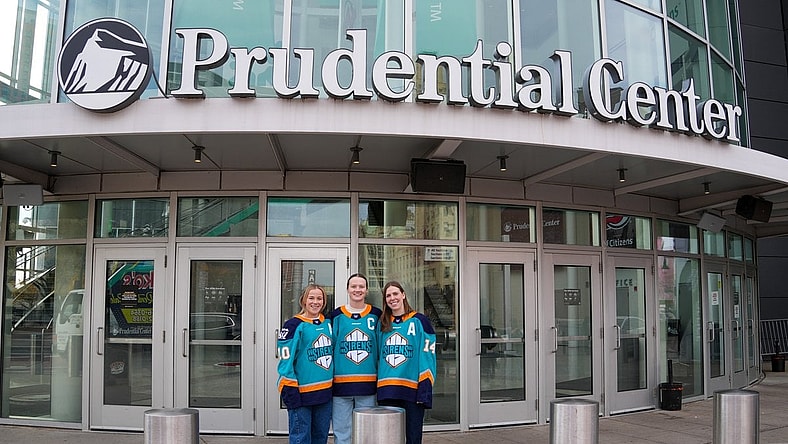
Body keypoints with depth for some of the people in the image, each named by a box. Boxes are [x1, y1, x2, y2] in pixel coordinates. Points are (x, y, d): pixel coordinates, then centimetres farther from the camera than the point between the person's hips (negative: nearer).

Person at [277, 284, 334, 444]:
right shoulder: (294, 325, -8)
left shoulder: (328, 323, 11)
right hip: (302, 393, -6)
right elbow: (286, 360, -12)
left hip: (325, 391, 6)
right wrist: (290, 391, -16)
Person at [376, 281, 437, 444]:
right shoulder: (382, 324, 12)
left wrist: (425, 388, -12)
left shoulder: (419, 321, -1)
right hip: (387, 391, 4)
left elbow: (428, 357, -5)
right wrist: (378, 385, 12)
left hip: (412, 388, -4)